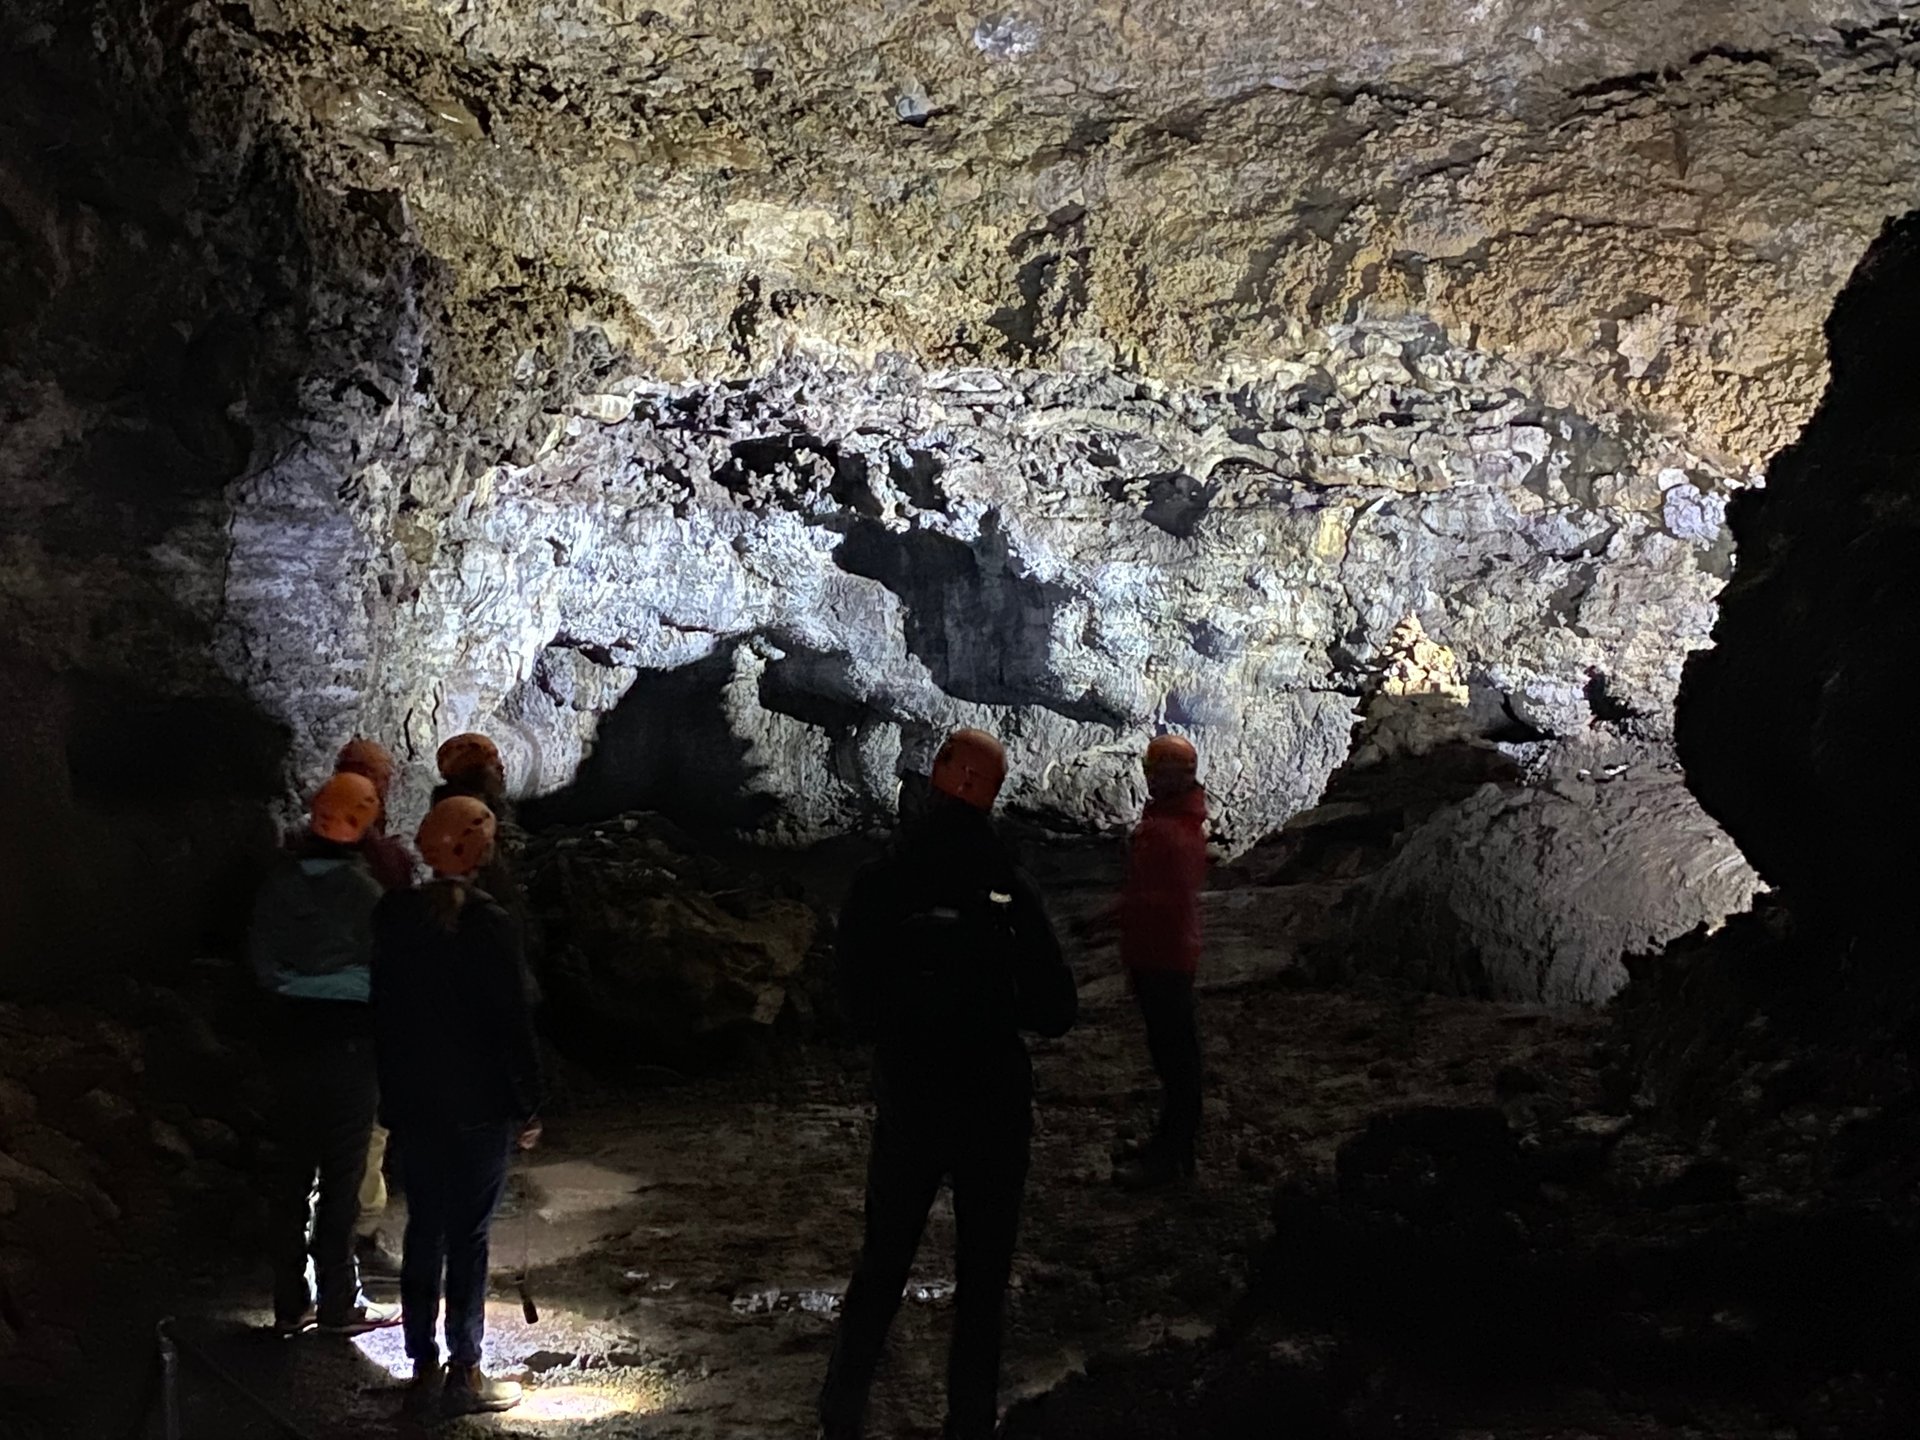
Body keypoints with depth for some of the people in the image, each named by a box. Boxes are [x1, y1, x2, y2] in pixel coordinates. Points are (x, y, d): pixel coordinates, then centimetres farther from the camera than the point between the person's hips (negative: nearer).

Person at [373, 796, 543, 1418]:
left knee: (423, 1229, 13)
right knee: (468, 1236, 3)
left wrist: (392, 1089, 17)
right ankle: (464, 1374, 9)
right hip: (480, 1106, -5)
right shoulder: (489, 924, -16)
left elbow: (383, 1007, 7)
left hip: (412, 1102, 5)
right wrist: (529, 1105, -5)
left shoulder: (393, 916, 0)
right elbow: (512, 1021, -14)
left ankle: (424, 1367, 19)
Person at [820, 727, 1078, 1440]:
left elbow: (855, 1004, -2)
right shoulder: (1008, 891, -14)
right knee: (982, 1274, 11)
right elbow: (1055, 1011, -9)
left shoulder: (875, 887, -10)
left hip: (906, 1106, 2)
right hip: (995, 1110, -2)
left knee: (881, 1266, 16)